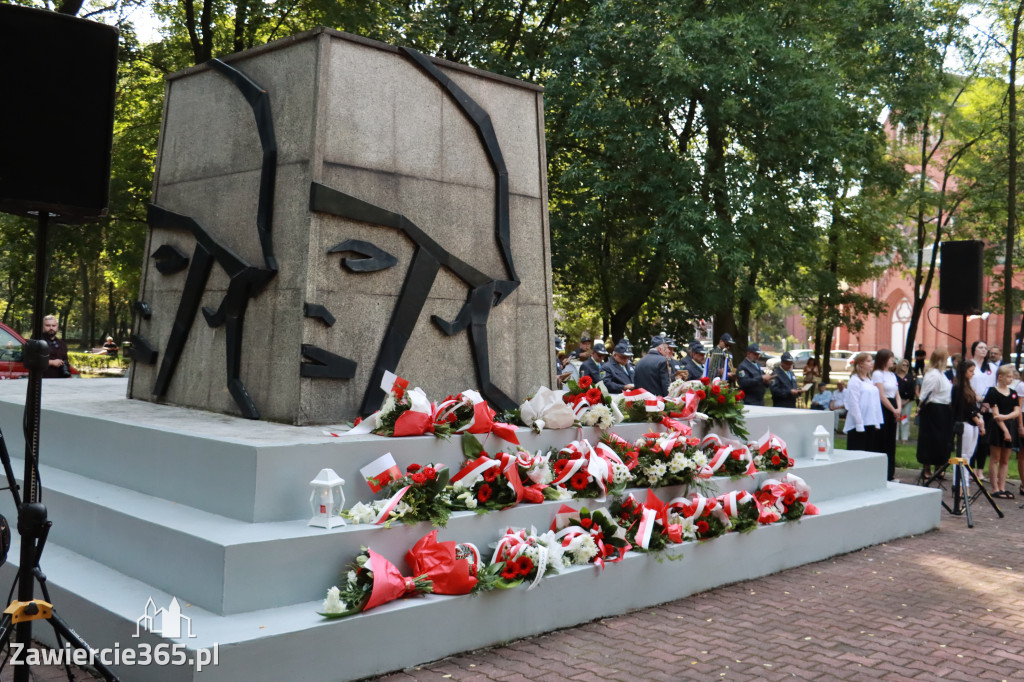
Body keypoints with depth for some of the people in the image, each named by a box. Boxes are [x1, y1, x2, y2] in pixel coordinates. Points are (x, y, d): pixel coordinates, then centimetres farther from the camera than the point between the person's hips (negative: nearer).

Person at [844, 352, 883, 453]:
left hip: (871, 424, 8)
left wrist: (877, 423, 11)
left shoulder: (870, 380, 16)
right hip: (858, 425, -8)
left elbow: (875, 402, 18)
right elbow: (854, 404, -15)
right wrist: (859, 425, -18)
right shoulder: (855, 380, -10)